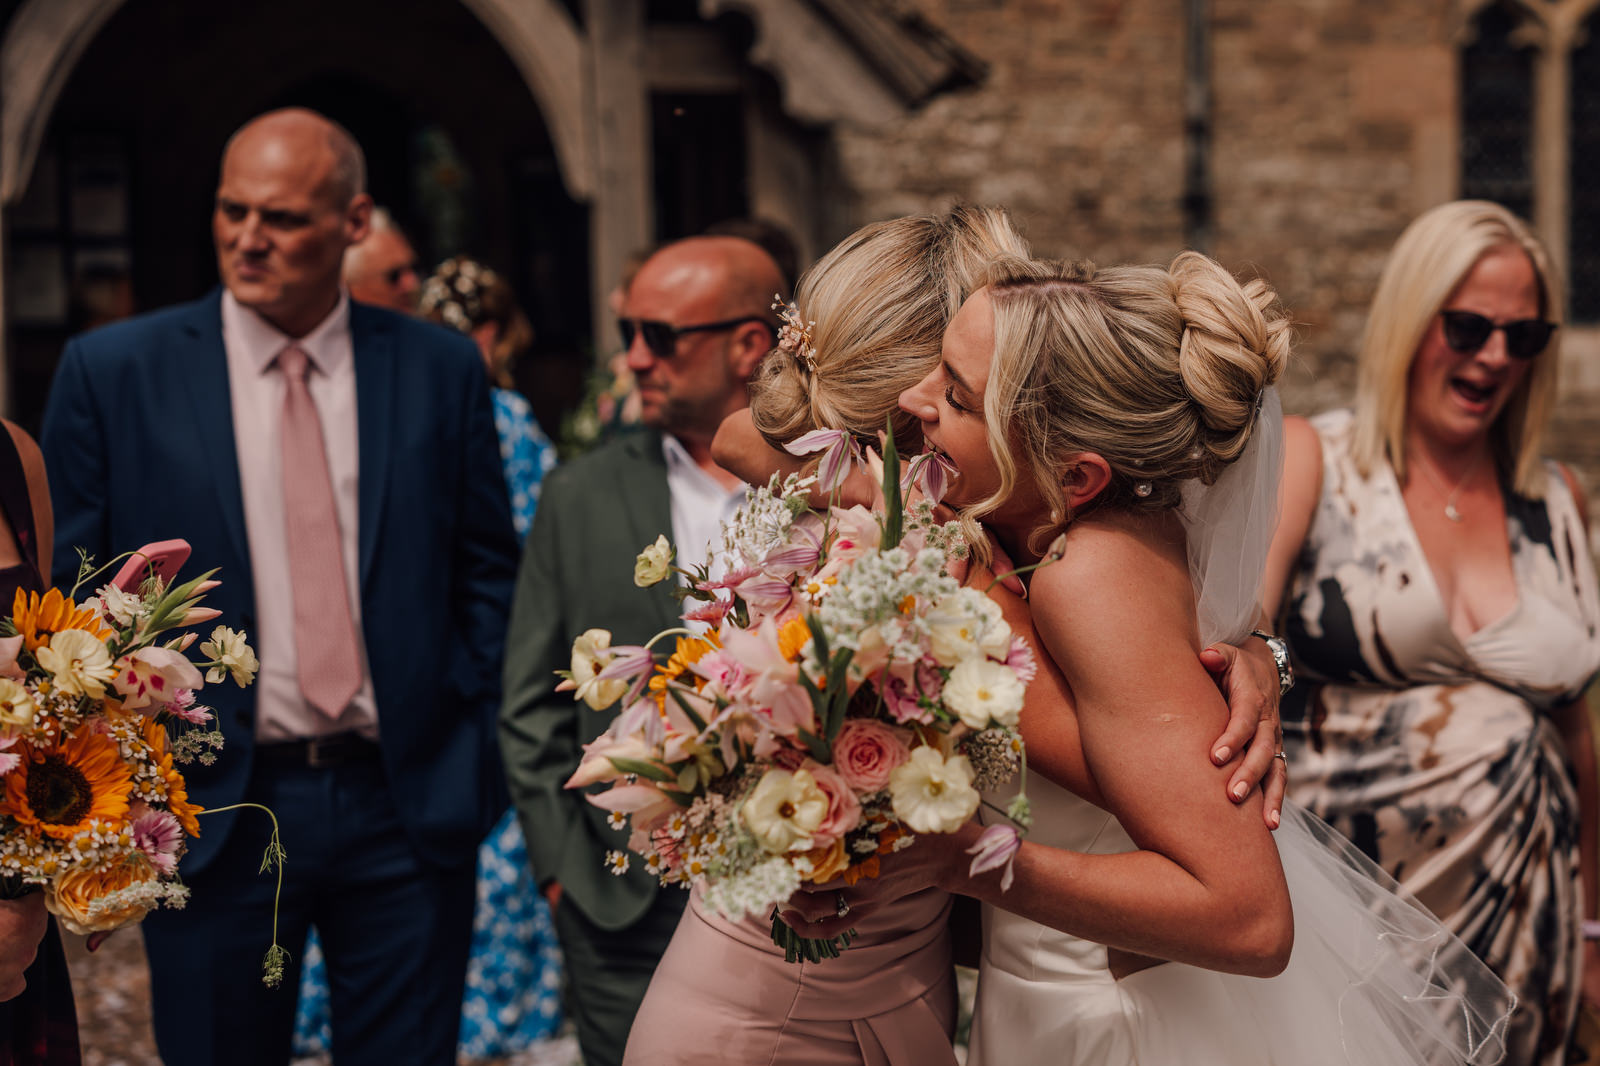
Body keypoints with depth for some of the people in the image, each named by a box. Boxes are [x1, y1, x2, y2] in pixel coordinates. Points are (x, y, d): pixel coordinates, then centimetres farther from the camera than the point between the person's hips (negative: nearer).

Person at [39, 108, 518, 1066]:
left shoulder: (441, 368, 3)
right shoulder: (113, 372, -1)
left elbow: (489, 567, 9)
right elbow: (68, 591, 2)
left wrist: (470, 737, 1)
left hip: (408, 805, 1)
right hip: (213, 809, -1)